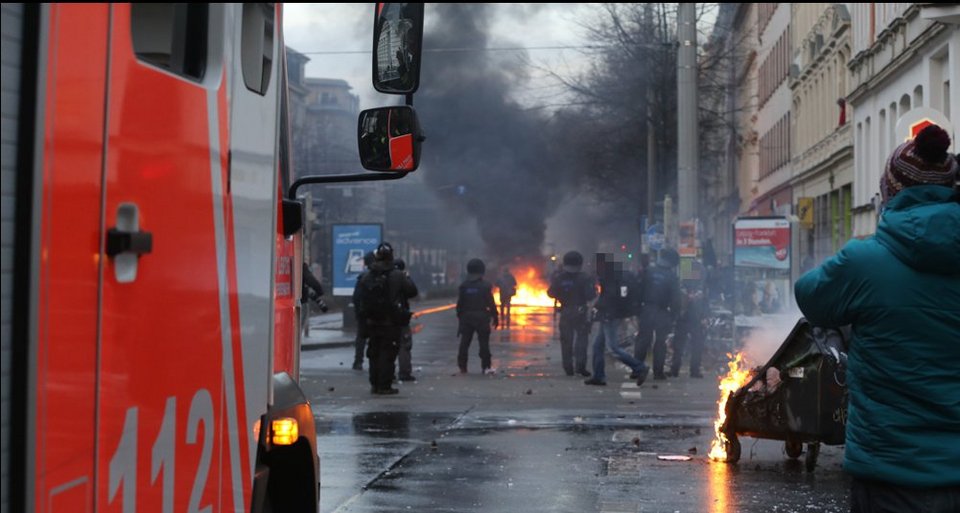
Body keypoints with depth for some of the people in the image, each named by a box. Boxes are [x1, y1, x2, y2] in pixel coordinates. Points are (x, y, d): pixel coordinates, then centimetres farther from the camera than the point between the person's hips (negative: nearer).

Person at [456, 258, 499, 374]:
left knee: (464, 342, 6)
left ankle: (462, 367, 5)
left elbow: (460, 303, 3)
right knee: (483, 342, 2)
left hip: (466, 317, 3)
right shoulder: (485, 285, -7)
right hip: (481, 317, -3)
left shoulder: (464, 285, 1)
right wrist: (495, 317, 0)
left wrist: (460, 316, 11)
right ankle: (486, 366, 2)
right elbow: (491, 303, -7)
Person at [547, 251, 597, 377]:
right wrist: (594, 288, 7)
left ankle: (568, 367, 9)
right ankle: (580, 365, -13)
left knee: (566, 340, 10)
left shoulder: (558, 278, -4)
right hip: (580, 312, -2)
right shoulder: (583, 278, -11)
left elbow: (551, 293, 5)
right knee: (581, 338, 1)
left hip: (565, 313, 2)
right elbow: (590, 295, -11)